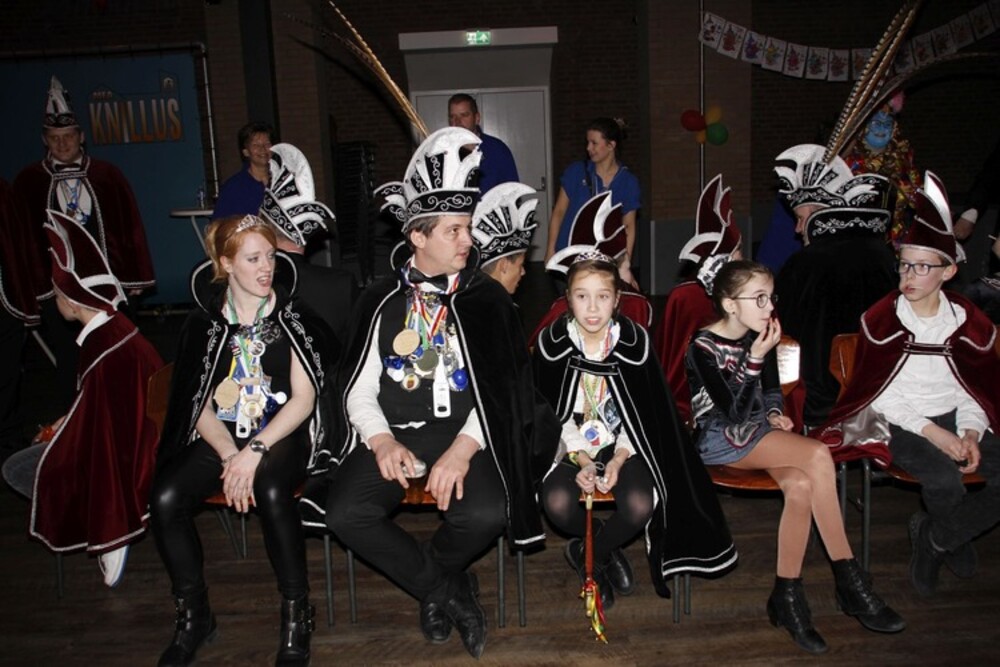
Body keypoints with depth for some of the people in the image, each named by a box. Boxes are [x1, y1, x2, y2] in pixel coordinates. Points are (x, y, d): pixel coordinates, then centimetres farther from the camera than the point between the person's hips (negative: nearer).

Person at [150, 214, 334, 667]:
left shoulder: (292, 319, 1)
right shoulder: (205, 323, 6)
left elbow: (303, 398, -6)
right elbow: (199, 404, 2)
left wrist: (256, 450, -17)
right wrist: (230, 454, -14)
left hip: (282, 434, -3)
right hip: (220, 437, 3)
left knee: (271, 492, -35)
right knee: (165, 498, -23)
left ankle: (296, 616, -14)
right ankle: (193, 616, -1)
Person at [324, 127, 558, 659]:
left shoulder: (487, 299, 3)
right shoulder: (380, 302, 6)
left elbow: (502, 386, -2)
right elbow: (358, 391, 6)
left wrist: (463, 448, -16)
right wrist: (382, 441, -13)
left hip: (463, 433, -1)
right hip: (393, 435, 2)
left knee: (487, 513, -27)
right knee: (347, 514, -22)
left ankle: (429, 584, 8)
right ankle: (450, 591, -1)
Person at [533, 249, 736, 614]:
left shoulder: (634, 341, -9)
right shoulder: (552, 343, -10)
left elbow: (643, 413, -2)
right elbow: (551, 414, -4)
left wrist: (619, 459, -16)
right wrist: (581, 459, -17)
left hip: (622, 445, 0)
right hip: (571, 446, 0)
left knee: (640, 505, -28)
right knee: (557, 503, -29)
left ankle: (588, 554, 4)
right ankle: (607, 550, 6)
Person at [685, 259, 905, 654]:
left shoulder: (760, 337, 7)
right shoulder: (703, 347, -12)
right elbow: (733, 412, -19)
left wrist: (774, 414, 1)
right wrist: (754, 358, -23)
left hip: (757, 430, 6)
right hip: (719, 438, -6)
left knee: (800, 485, -28)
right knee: (818, 455, -26)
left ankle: (787, 598, -15)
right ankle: (850, 583, -15)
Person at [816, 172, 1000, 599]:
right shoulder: (880, 320, -8)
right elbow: (880, 393, -8)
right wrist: (932, 433, -17)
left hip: (954, 420, 4)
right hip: (900, 425, -4)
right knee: (945, 478, -30)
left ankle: (932, 539, -1)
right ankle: (954, 541, 4)